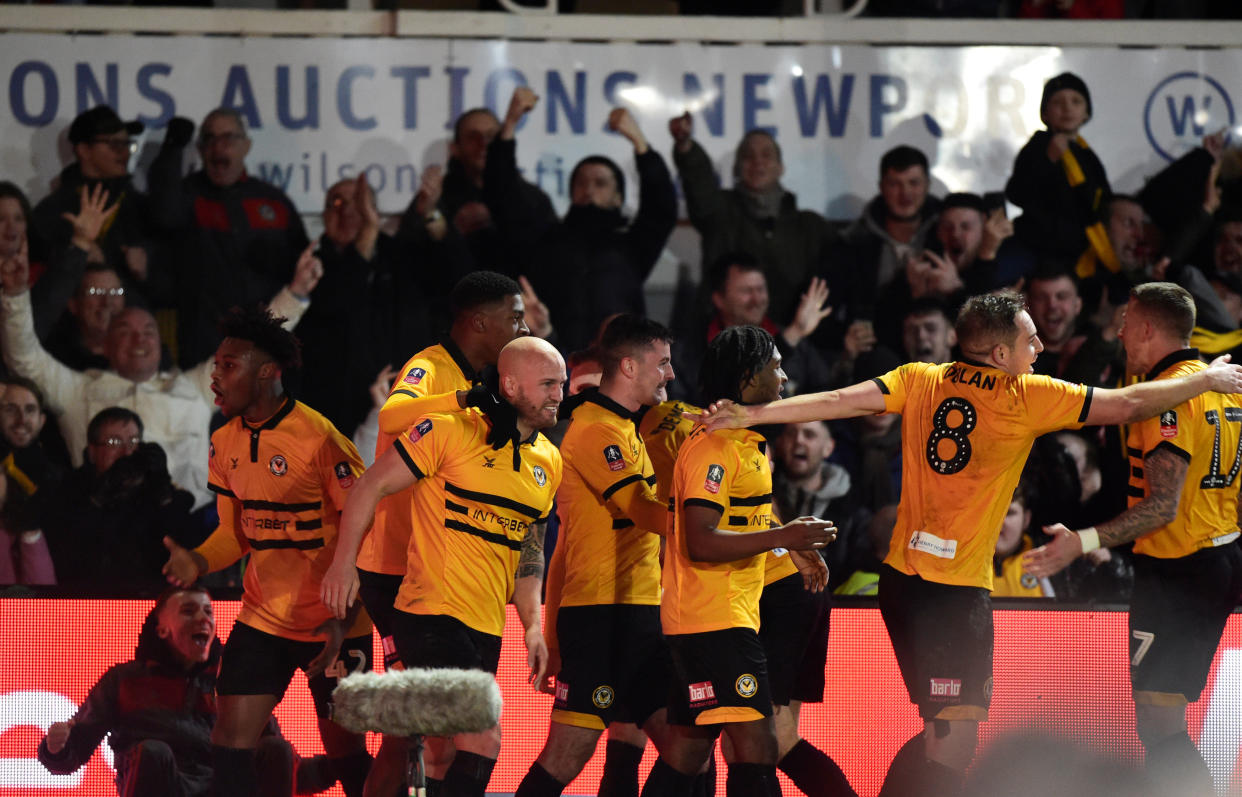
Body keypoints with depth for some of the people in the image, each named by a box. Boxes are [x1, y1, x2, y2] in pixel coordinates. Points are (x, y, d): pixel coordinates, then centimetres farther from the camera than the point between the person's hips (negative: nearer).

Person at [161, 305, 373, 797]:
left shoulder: (320, 440, -18)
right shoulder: (225, 445, 4)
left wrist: (343, 622, -22)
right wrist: (197, 562, -8)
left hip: (334, 625, -6)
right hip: (262, 620, 6)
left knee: (344, 749, 1)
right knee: (230, 740, -5)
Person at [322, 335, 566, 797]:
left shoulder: (549, 462, 13)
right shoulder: (451, 431, -8)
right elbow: (373, 485, -4)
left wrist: (532, 626, 13)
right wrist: (344, 563, -11)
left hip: (486, 630, 7)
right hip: (431, 615, -7)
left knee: (446, 755, 7)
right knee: (484, 740, -19)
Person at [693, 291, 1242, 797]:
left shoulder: (920, 381, 5)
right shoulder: (1026, 398, -6)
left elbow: (839, 401, -5)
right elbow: (1128, 406, -2)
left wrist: (750, 415, -4)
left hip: (901, 579, 7)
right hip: (959, 589, -7)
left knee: (941, 734, 17)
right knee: (956, 742, -6)